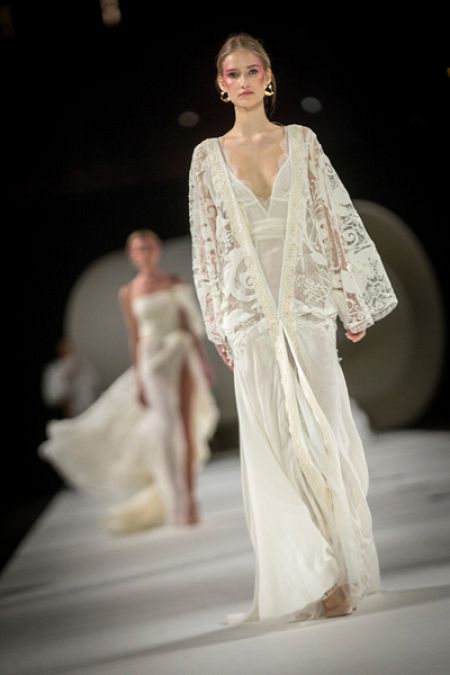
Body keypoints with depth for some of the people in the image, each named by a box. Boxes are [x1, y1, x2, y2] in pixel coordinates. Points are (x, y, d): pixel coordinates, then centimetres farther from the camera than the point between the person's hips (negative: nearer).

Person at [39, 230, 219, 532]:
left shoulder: (176, 282, 7)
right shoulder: (129, 293, 6)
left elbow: (193, 325, 7)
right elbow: (135, 338, 5)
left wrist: (204, 361, 2)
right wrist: (138, 380, 1)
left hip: (183, 357, 1)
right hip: (153, 361, -1)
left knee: (187, 428, -1)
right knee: (166, 427, -10)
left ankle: (190, 499, 6)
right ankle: (178, 505, -4)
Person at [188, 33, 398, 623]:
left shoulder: (302, 142, 7)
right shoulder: (208, 156, 8)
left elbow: (336, 221, 6)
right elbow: (207, 244, 8)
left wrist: (353, 302, 3)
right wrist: (218, 324, 5)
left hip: (306, 303, 0)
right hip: (249, 312, 1)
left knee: (320, 435, -1)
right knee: (271, 446, -1)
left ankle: (339, 574, 8)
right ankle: (304, 578, 7)